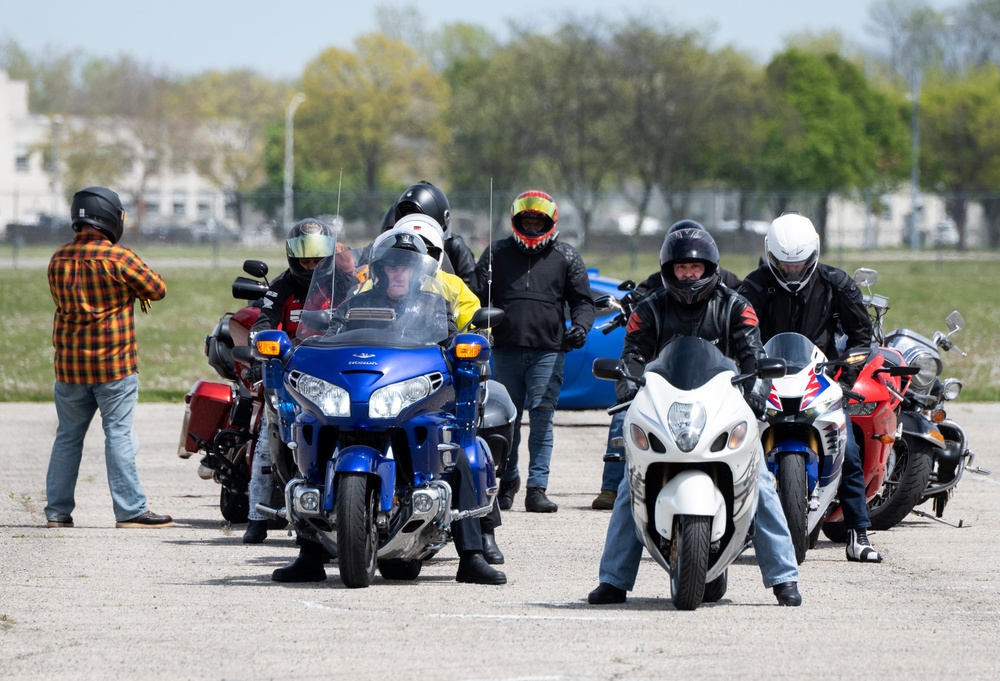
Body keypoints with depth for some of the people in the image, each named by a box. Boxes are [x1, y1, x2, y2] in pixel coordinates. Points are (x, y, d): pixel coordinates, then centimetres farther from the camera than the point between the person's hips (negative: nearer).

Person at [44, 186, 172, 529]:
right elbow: (158, 289, -7)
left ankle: (58, 510, 14)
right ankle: (130, 509, -3)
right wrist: (138, 291, 15)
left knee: (68, 436, 12)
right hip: (114, 365, -5)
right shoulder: (118, 258, -14)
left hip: (69, 364, 5)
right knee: (119, 435, -2)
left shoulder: (59, 260, 4)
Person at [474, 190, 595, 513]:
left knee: (542, 419, -7)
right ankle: (507, 481, 21)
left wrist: (580, 326, -8)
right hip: (506, 350, 1)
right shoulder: (497, 253, 13)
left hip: (548, 351, -1)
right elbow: (478, 295, 13)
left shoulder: (566, 257, 12)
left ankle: (537, 488, -7)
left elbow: (582, 300, 12)